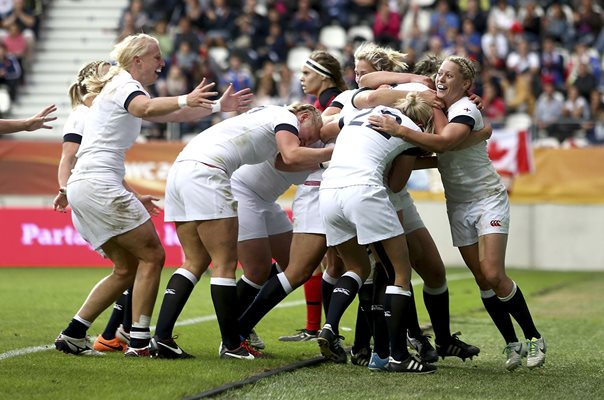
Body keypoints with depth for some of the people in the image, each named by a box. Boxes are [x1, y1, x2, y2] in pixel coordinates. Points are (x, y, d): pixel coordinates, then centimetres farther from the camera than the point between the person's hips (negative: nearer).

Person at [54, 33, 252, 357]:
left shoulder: (119, 88, 24)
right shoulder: (125, 85, -7)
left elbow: (171, 116, 30)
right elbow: (147, 109, -32)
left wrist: (219, 105, 24)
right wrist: (185, 100, -50)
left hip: (81, 186, 10)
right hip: (99, 185, -10)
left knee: (127, 269, 12)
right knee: (152, 256, -6)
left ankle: (72, 335, 8)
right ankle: (139, 341, -10)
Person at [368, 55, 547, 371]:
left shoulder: (466, 111, -18)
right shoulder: (438, 109, 6)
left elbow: (443, 143, -35)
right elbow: (436, 155, 10)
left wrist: (399, 131, -40)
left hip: (488, 200, -7)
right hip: (458, 206, 7)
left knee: (493, 275, -15)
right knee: (482, 279, 1)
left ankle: (533, 339, -2)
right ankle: (512, 344, 9)